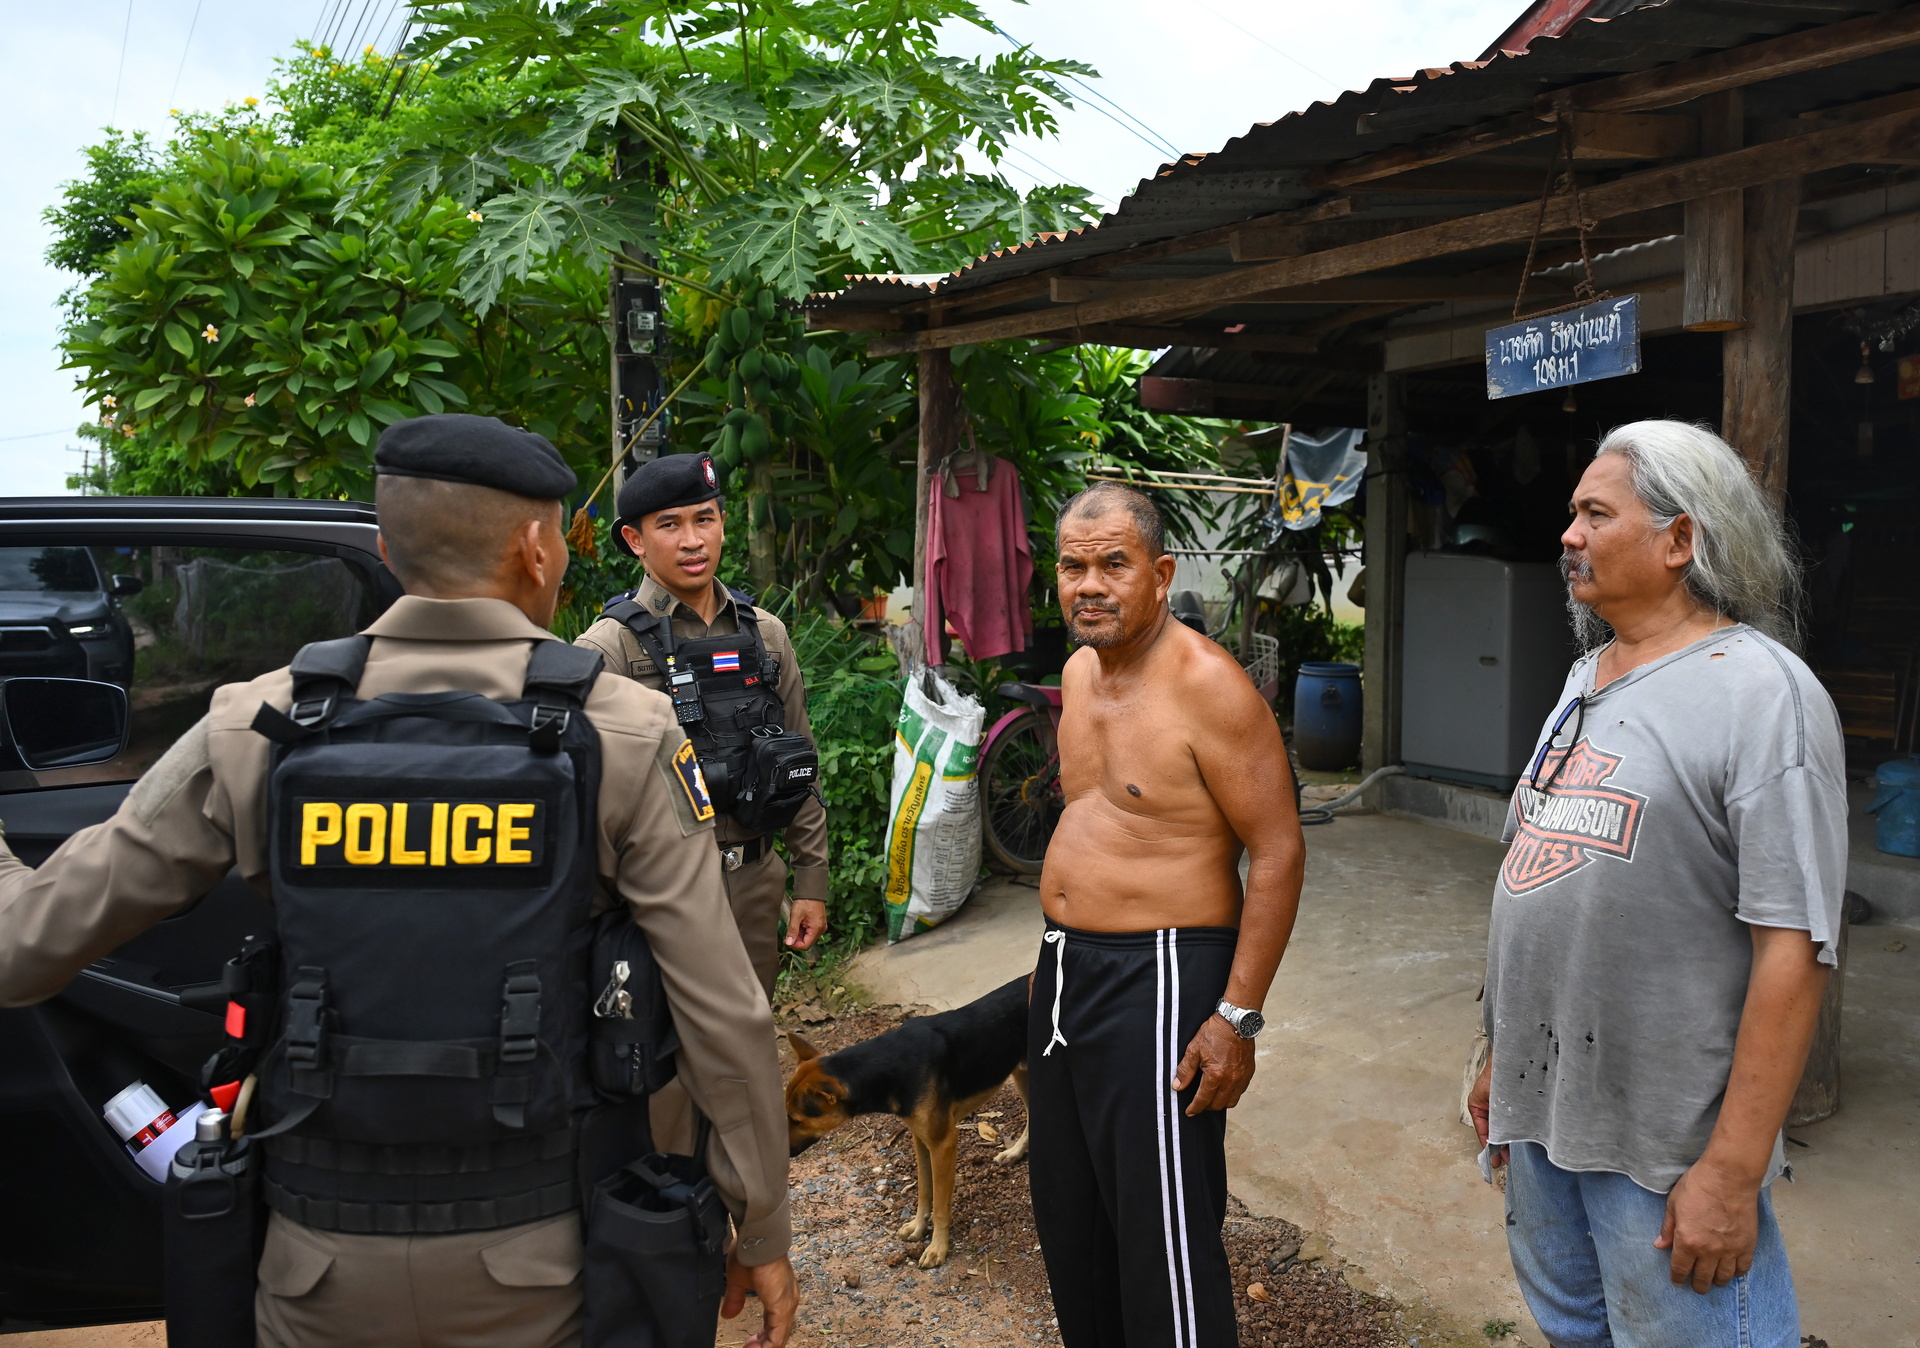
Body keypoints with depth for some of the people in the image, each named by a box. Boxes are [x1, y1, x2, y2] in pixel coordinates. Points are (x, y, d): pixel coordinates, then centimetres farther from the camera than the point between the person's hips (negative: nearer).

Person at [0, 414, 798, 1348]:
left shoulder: (253, 731, -7)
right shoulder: (624, 737, -12)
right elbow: (721, 1016, -13)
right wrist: (763, 1229, -1)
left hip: (322, 1268, 2)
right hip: (535, 1266, -1)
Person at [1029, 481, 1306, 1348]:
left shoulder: (1207, 684, -16)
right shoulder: (1080, 671, 9)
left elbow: (1277, 851, -17)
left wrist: (1237, 1016, -19)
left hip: (1158, 980, -8)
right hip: (1064, 969, 8)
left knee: (1164, 1238, -1)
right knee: (1067, 1213, 19)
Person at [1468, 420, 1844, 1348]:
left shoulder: (1763, 692, -15)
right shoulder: (1585, 679, 10)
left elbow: (1792, 949, -20)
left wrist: (1732, 1173, -21)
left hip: (1667, 1144, -7)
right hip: (1541, 1107, 8)